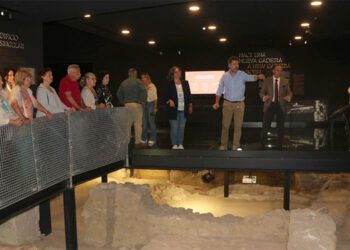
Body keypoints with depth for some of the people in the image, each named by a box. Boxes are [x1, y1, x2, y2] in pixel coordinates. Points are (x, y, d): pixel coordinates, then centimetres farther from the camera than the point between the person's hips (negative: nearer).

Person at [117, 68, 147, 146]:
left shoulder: (124, 82, 11)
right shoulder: (137, 81, -4)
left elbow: (118, 93, 12)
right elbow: (144, 91, -15)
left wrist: (123, 102, 14)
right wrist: (142, 101, -7)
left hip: (127, 105, 5)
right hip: (136, 104, -5)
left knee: (128, 124, 10)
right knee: (138, 123, -3)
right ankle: (138, 142, -3)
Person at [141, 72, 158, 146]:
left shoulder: (152, 86, -3)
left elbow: (155, 98, -2)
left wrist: (155, 108, -8)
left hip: (150, 104, -4)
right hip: (143, 104, 4)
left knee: (151, 122, -4)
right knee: (144, 122, 7)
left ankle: (152, 140, 2)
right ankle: (144, 139, 16)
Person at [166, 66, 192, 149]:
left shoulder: (185, 83, 9)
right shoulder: (169, 84, -1)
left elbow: (189, 95, 13)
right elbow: (166, 96, 1)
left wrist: (190, 106, 10)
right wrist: (169, 101, -18)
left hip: (183, 110, 3)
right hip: (174, 109, -3)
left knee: (181, 128, 7)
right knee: (174, 128, 0)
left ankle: (180, 144, 15)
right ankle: (174, 145, 10)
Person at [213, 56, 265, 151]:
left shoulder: (242, 74, -6)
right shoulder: (224, 76, 0)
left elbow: (251, 77, -24)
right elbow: (220, 90, 6)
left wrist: (258, 76, -45)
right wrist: (216, 102, -1)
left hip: (239, 104, -1)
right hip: (227, 103, 1)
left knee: (238, 126, 2)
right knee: (225, 125, 5)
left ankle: (236, 146, 11)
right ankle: (223, 145, 16)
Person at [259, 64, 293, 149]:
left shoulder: (285, 81, 7)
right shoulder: (267, 80, 4)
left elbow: (290, 92, 4)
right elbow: (261, 92, 2)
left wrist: (289, 97, -19)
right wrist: (264, 97, -20)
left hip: (280, 105, 2)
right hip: (269, 105, -1)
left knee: (280, 127, 7)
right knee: (265, 126, -4)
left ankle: (280, 145, 18)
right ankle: (262, 144, 6)